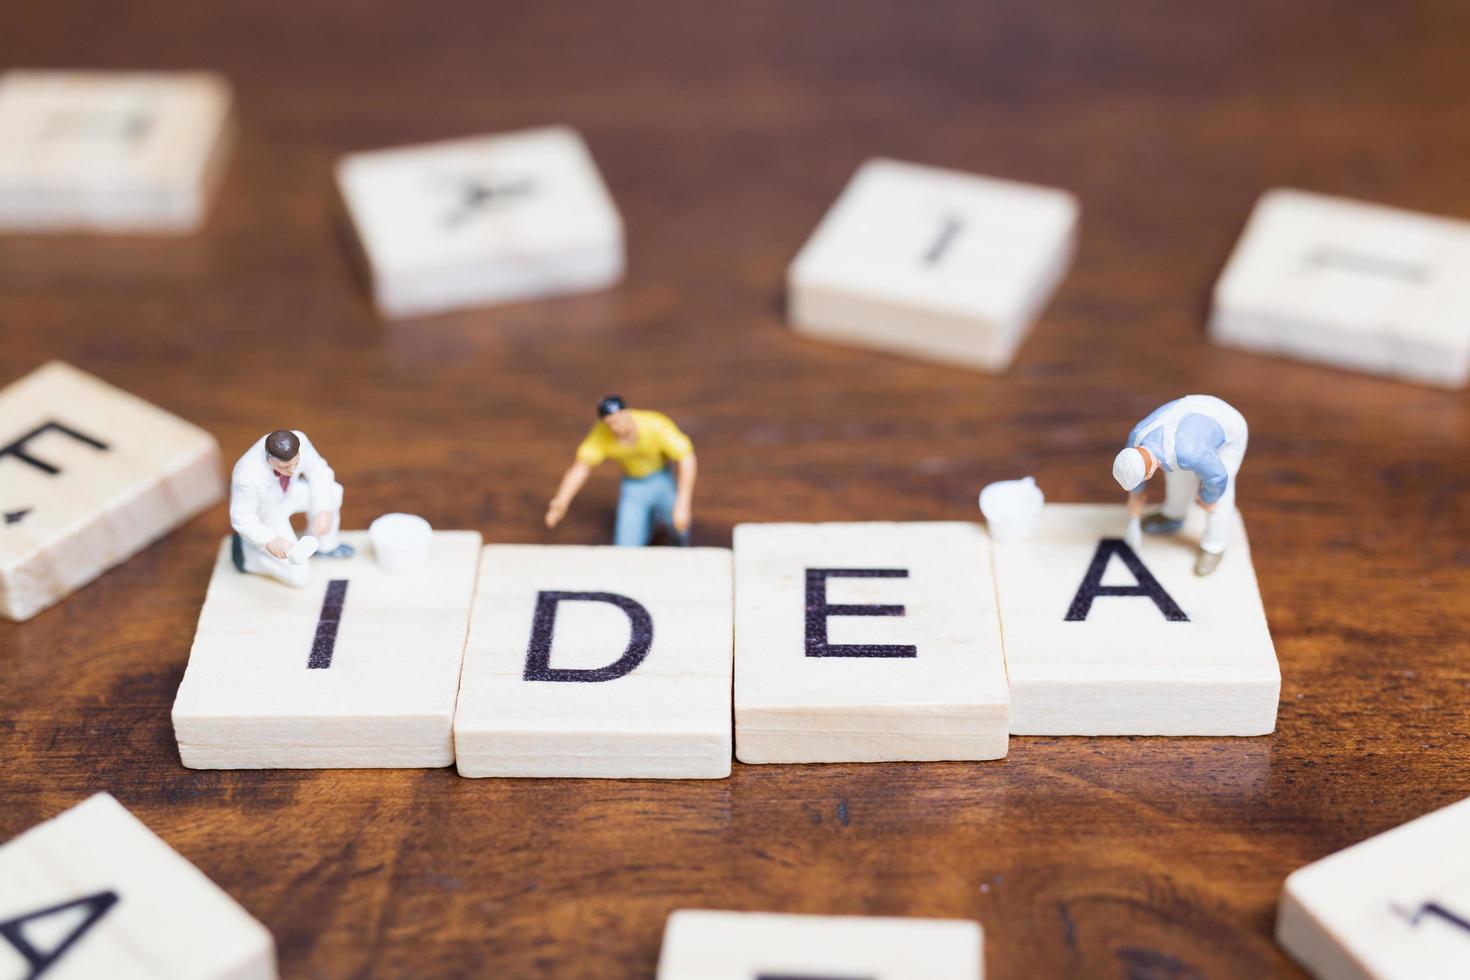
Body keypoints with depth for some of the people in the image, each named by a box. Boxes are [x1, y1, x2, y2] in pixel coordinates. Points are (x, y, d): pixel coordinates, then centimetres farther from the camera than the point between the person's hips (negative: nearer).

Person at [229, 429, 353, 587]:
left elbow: (318, 471, -13)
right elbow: (242, 518, -29)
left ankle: (324, 545, 15)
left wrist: (324, 511, -22)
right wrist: (270, 541, -44)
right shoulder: (249, 477, -43)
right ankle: (246, 550, 15)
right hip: (263, 517, -6)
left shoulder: (298, 440, -30)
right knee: (300, 577, -5)